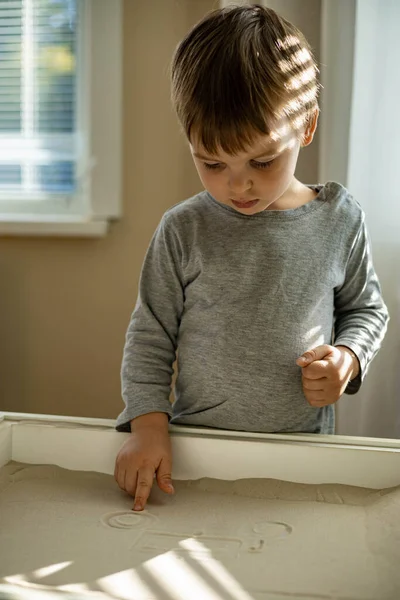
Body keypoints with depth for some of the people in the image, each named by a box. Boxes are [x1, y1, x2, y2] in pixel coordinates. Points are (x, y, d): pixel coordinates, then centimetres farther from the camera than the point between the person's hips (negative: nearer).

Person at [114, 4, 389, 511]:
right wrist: (148, 422, -12)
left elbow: (367, 308, 10)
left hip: (304, 446, 1)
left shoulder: (339, 221, -5)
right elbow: (149, 337, -1)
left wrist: (348, 356, -10)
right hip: (195, 447, 0)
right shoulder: (183, 231, -8)